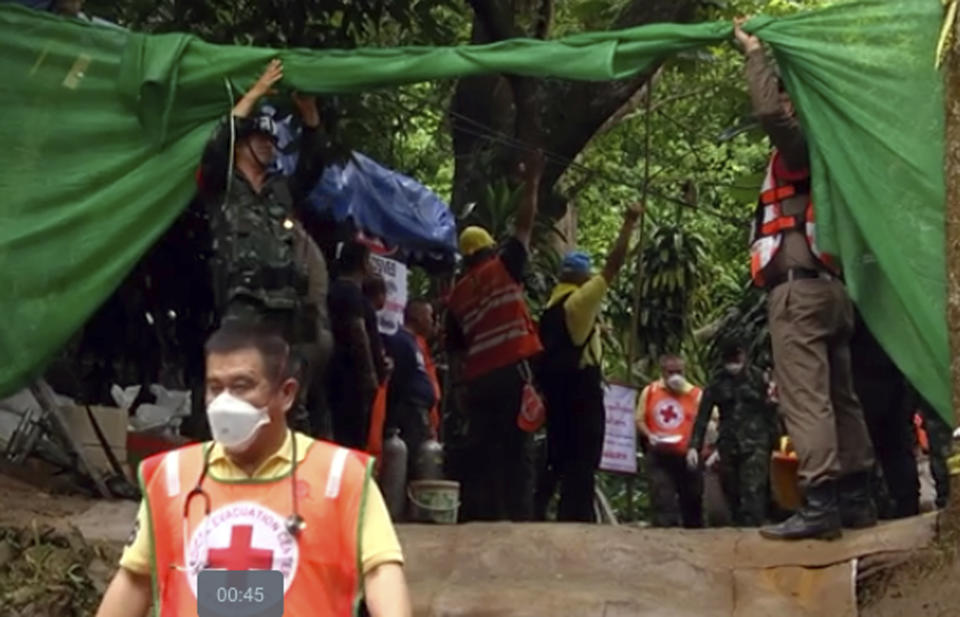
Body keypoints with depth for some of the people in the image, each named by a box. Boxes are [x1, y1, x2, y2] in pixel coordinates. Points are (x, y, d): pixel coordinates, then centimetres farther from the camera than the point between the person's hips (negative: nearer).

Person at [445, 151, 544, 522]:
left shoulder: (457, 295, 15)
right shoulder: (503, 268, 3)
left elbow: (455, 350, 15)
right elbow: (524, 224, 7)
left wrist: (464, 383, 21)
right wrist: (532, 181, 16)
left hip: (477, 378, 5)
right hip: (511, 372, -5)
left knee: (480, 451, 7)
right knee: (516, 450, -7)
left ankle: (476, 516, 3)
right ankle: (518, 516, -13)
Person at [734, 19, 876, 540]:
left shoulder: (802, 143, -3)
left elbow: (769, 111, -22)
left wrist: (754, 53, -8)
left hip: (799, 284, -10)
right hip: (831, 284, 10)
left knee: (804, 395, -16)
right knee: (839, 395, 10)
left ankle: (821, 502, -24)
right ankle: (856, 496, 12)